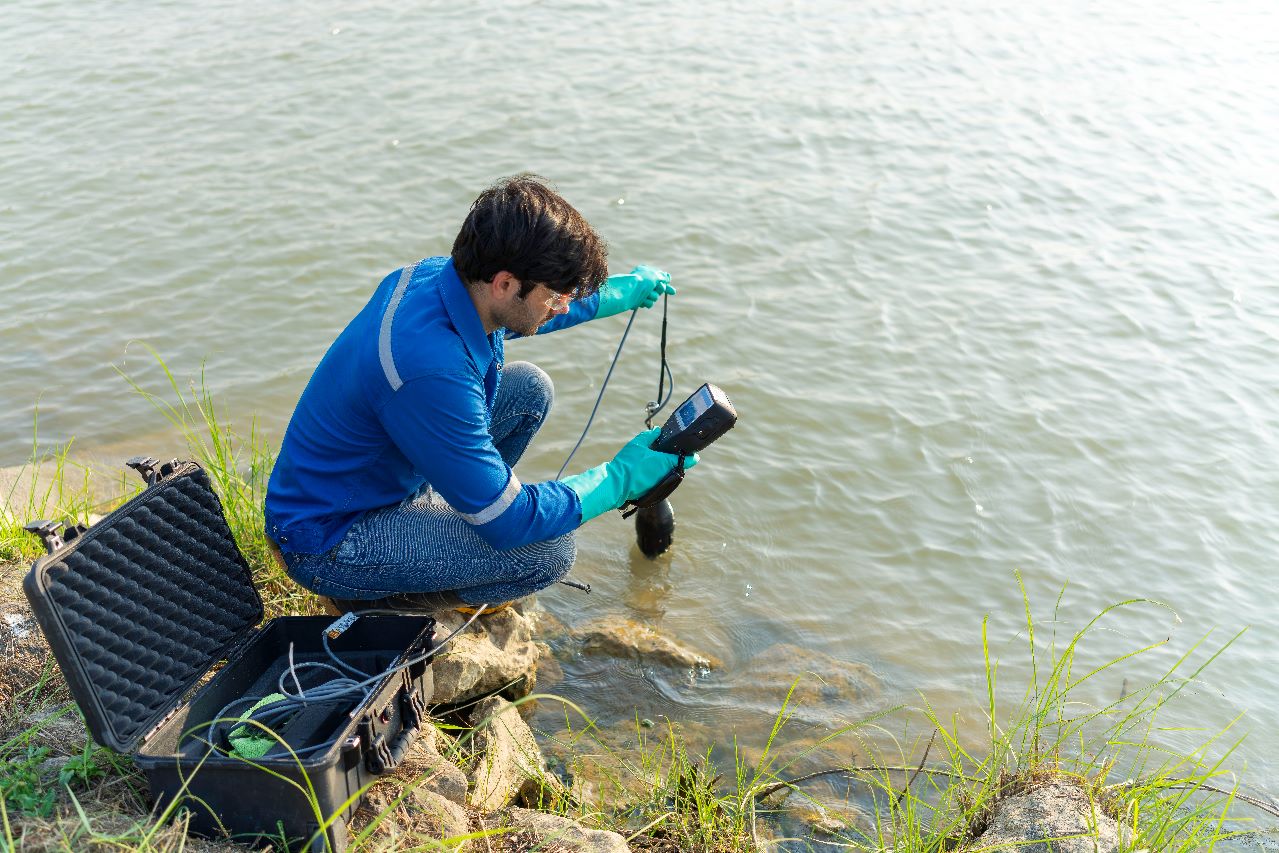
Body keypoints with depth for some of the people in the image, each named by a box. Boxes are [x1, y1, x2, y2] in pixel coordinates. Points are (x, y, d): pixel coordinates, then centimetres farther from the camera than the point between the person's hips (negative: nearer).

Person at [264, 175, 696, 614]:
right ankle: (365, 597, -1)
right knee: (549, 551, -21)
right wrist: (622, 476, -16)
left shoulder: (438, 275, -11)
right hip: (326, 541, -9)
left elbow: (520, 314, 18)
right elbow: (510, 523, -27)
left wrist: (618, 293, 20)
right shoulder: (429, 368, -37)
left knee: (529, 388, 4)